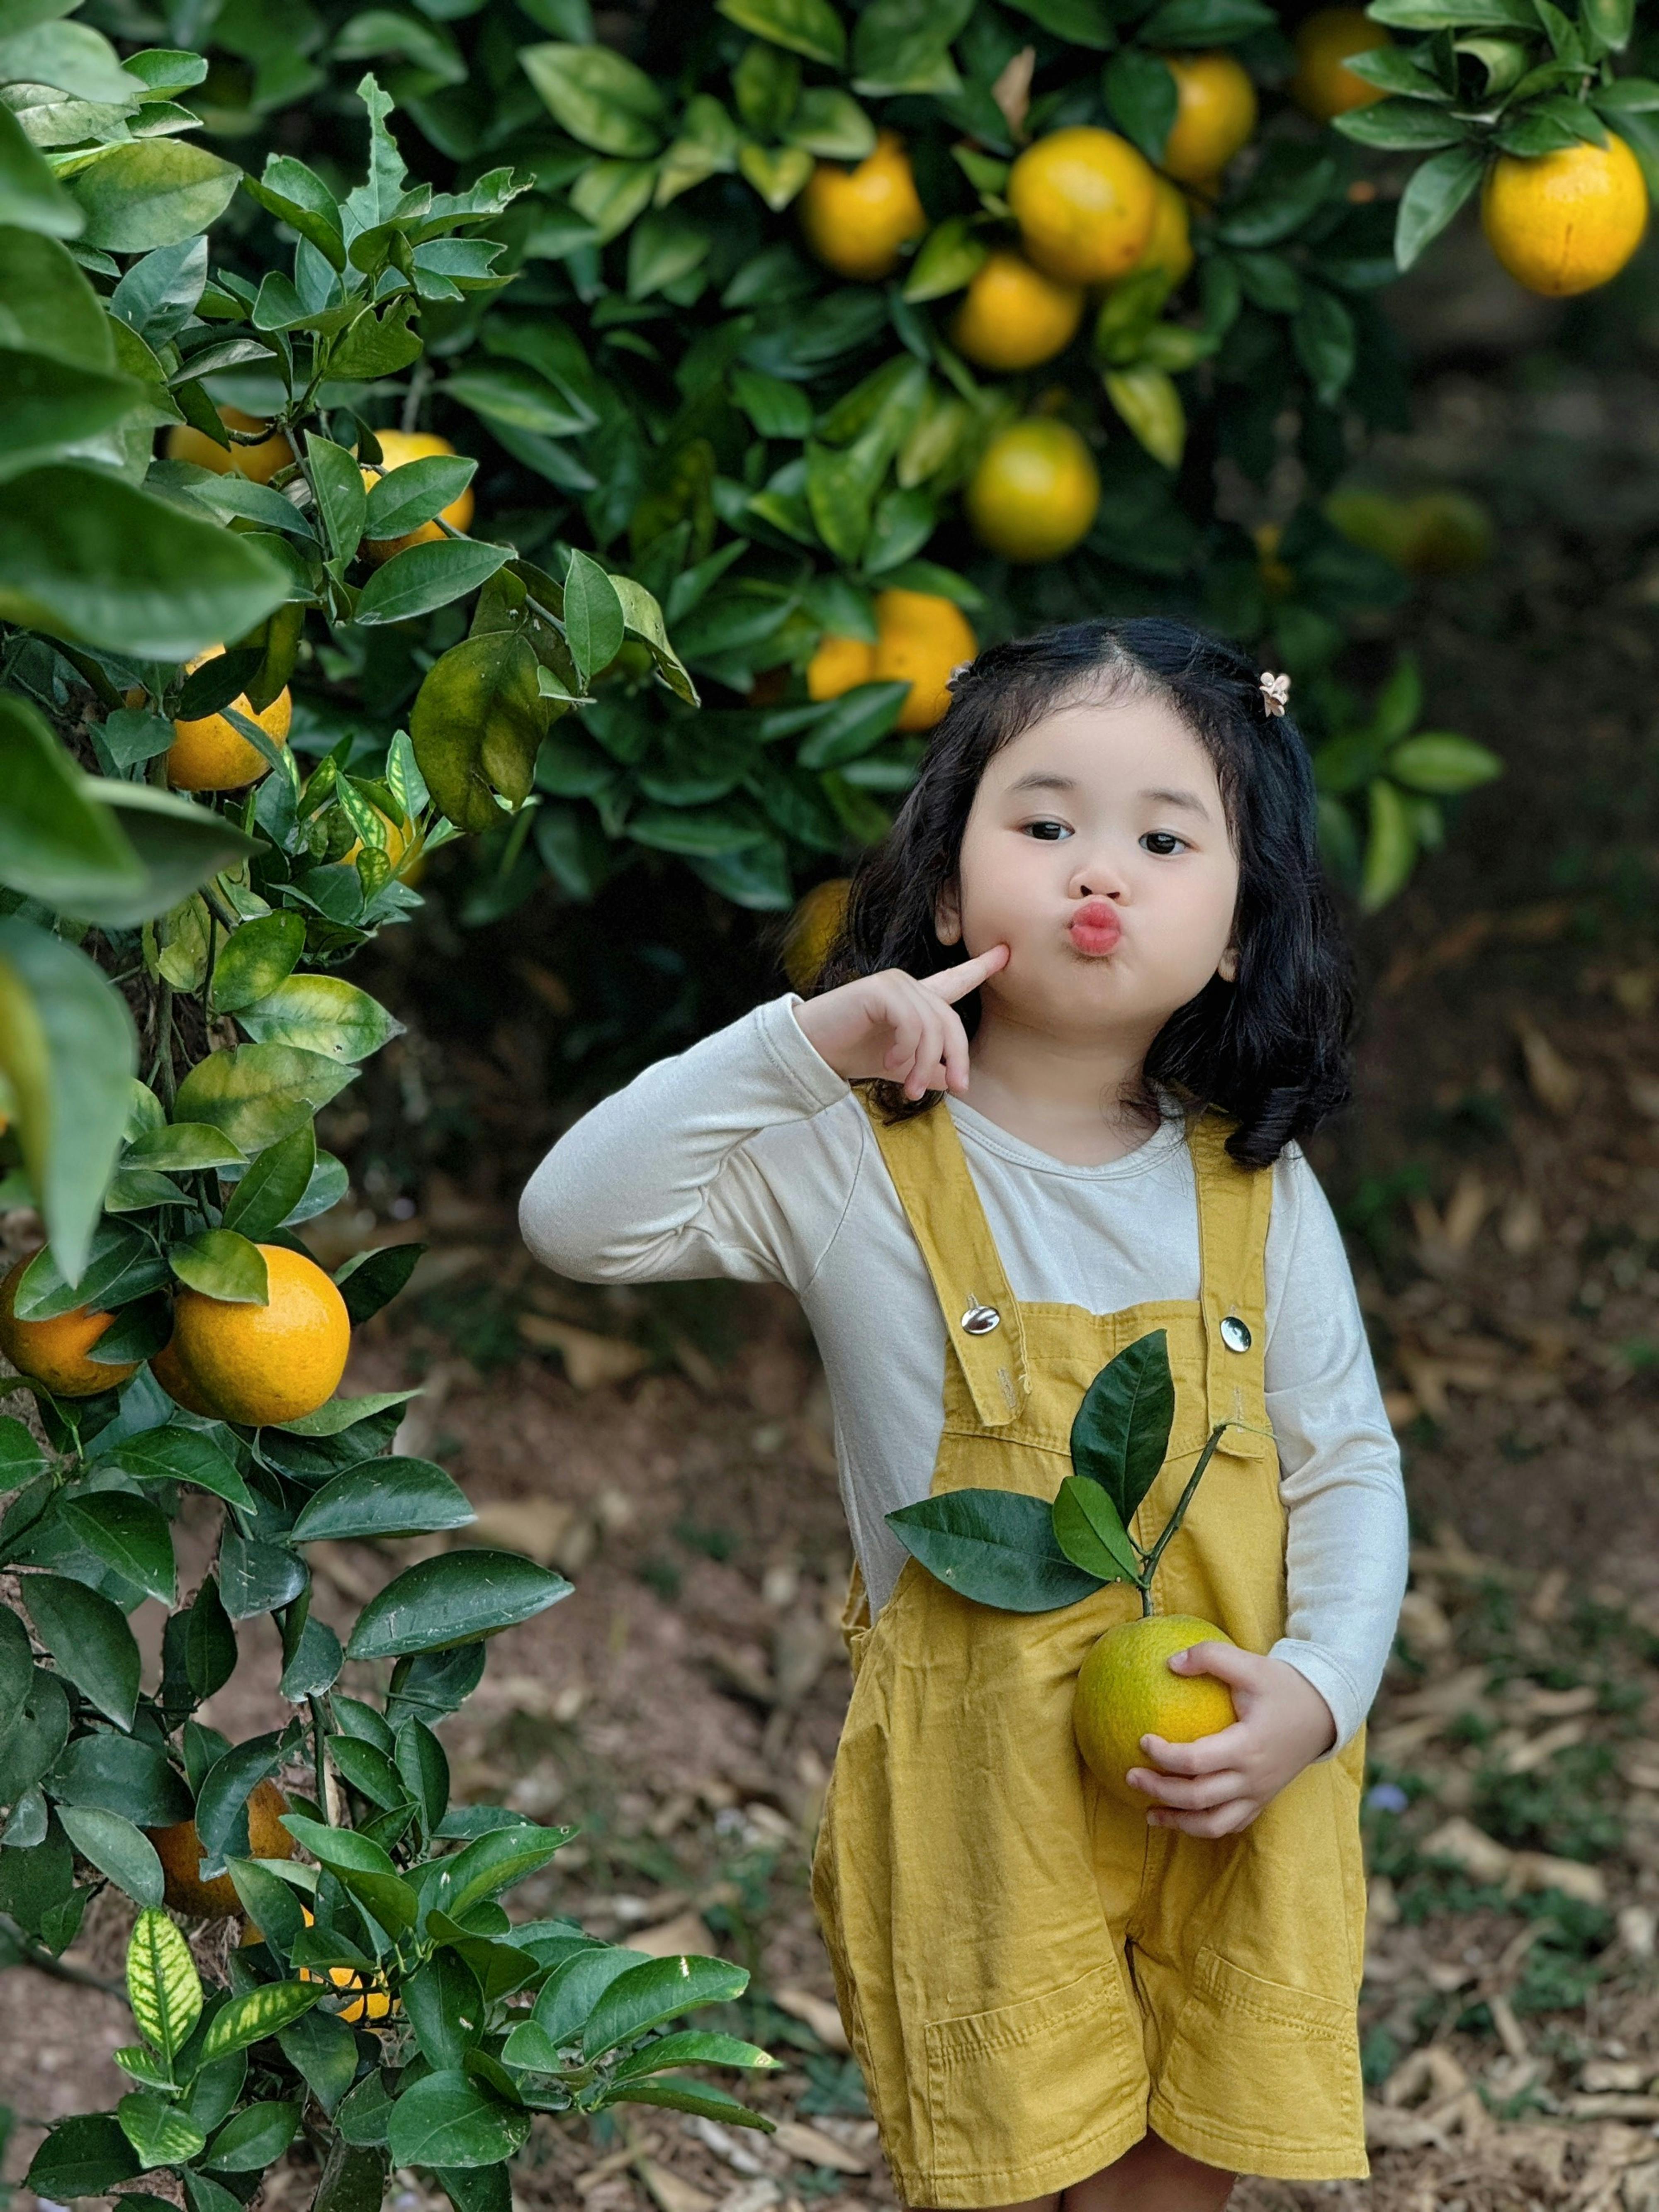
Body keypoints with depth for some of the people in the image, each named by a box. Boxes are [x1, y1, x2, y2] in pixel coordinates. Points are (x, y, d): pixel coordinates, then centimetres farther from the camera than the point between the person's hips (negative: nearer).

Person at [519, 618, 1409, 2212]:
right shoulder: (860, 1160, -9)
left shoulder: (1254, 1188, -1)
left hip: (1231, 1794, 2)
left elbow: (1348, 1467, 4)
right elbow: (579, 1218, -19)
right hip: (978, 1797, -2)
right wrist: (803, 1046, -27)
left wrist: (1317, 1689, -12)